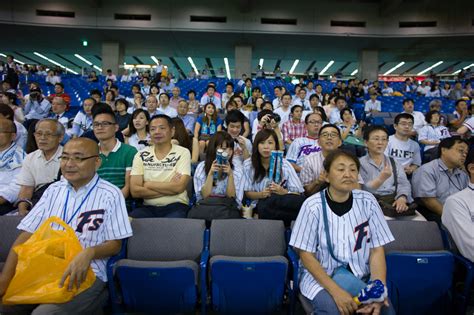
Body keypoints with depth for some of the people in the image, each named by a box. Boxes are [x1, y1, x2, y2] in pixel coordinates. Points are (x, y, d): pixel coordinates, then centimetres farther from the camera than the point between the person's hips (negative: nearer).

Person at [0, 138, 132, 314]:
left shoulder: (110, 195, -6)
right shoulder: (54, 190, 9)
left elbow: (115, 244, -4)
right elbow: (26, 235, 4)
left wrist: (89, 252, -25)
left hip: (86, 273, -4)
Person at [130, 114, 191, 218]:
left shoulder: (182, 153, 0)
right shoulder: (141, 155, 6)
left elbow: (179, 187, -13)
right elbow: (135, 191, -4)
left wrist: (148, 184, -5)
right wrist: (169, 188, -9)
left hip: (176, 206, -2)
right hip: (149, 207, 3)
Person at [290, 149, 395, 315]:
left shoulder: (367, 201, -5)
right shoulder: (313, 205, -13)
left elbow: (377, 250, -2)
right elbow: (306, 255, -10)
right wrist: (336, 291, -21)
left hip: (361, 276, 2)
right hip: (320, 276, -2)